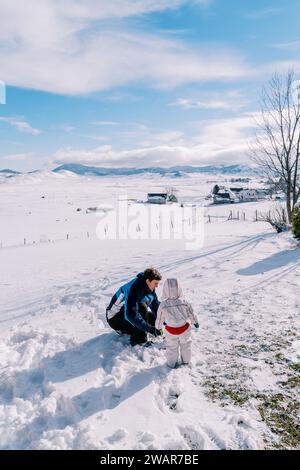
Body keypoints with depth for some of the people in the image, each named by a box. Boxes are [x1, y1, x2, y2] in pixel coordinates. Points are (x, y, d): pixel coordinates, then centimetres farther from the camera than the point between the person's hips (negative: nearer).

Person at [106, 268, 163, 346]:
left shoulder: (149, 288, -6)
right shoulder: (134, 289, -32)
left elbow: (156, 306, 5)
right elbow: (131, 315, -40)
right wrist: (150, 329, -43)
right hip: (115, 318, -9)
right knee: (142, 307, -31)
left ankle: (125, 329, 11)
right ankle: (138, 340, -17)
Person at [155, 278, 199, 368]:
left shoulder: (163, 305, -23)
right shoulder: (184, 302, -20)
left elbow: (160, 319, -8)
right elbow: (191, 314, -5)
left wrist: (158, 326, 14)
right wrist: (195, 322, 15)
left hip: (171, 331, -1)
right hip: (184, 329, 1)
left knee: (172, 347, 21)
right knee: (185, 344, 26)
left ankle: (171, 364, 37)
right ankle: (186, 361, 43)